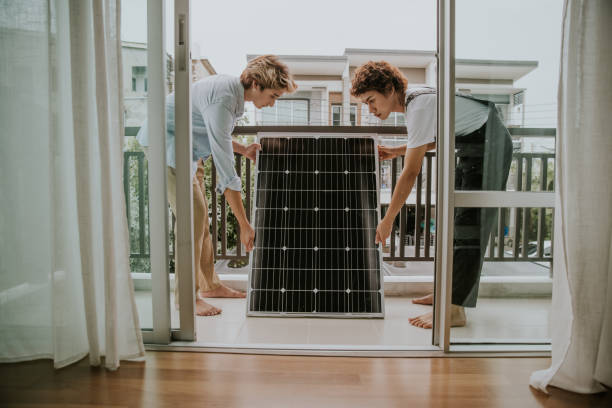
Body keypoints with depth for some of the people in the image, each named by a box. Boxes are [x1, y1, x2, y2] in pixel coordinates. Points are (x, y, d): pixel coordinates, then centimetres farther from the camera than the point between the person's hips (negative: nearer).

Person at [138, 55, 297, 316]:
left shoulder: (233, 89, 0)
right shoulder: (222, 99, -30)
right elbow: (224, 169, -34)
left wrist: (243, 150, 0)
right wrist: (244, 224, -32)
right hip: (165, 140, -9)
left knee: (200, 213, 8)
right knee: (193, 213, -16)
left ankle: (208, 284, 19)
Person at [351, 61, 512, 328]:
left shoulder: (419, 107, -27)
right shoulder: (412, 98, 3)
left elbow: (411, 173, -27)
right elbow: (435, 138, 18)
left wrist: (387, 220, -21)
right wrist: (397, 151, 6)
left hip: (489, 145, -10)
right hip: (471, 147, 10)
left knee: (470, 225, -14)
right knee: (454, 219, 10)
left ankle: (454, 309, -12)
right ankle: (448, 290, 20)